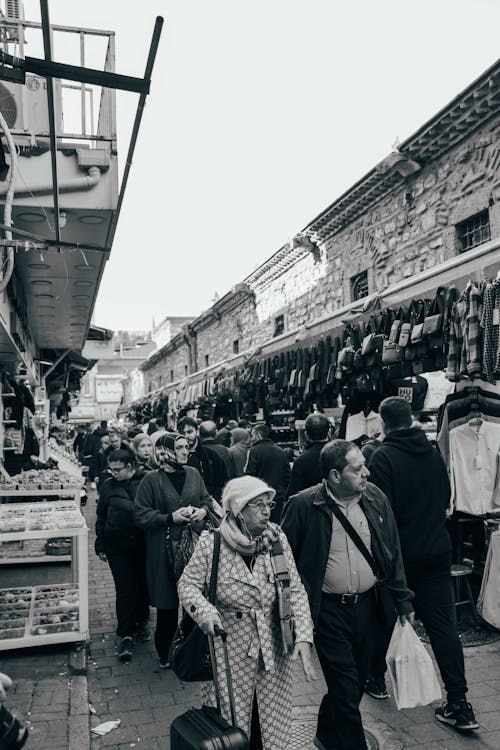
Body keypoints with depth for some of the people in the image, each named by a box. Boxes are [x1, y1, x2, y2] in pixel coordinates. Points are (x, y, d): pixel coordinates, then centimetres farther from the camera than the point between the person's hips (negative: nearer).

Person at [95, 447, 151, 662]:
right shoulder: (108, 485, 0)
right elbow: (101, 517, 8)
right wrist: (100, 545, 7)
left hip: (143, 543, 0)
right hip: (117, 545, 0)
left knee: (143, 585, 12)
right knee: (125, 589, -1)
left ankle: (141, 622, 35)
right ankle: (126, 636, 10)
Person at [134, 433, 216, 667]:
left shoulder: (193, 474, 6)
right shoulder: (152, 480, -7)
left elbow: (207, 498, 17)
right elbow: (141, 516, -8)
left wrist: (203, 510, -5)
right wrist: (170, 518, -17)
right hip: (165, 549, -4)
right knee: (167, 603, 5)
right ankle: (165, 654, 26)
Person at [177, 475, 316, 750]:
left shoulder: (277, 538, -6)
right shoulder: (211, 543, -14)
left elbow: (295, 589, -5)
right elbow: (187, 584, -5)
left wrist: (303, 635, -15)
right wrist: (205, 610, -24)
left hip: (273, 651, 3)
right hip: (229, 652, -2)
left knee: (273, 726, 15)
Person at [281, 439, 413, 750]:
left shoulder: (376, 498, -3)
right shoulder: (304, 505, -17)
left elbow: (393, 552, 5)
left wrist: (403, 600, 7)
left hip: (367, 605, 5)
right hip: (328, 610, -5)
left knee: (356, 681, 19)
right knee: (346, 688, 1)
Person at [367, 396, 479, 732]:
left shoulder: (383, 456, -16)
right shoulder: (433, 452, 1)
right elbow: (446, 498, 11)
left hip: (399, 552, -4)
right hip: (437, 550, 4)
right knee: (443, 624, 7)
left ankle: (376, 678, 33)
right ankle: (460, 704, 6)